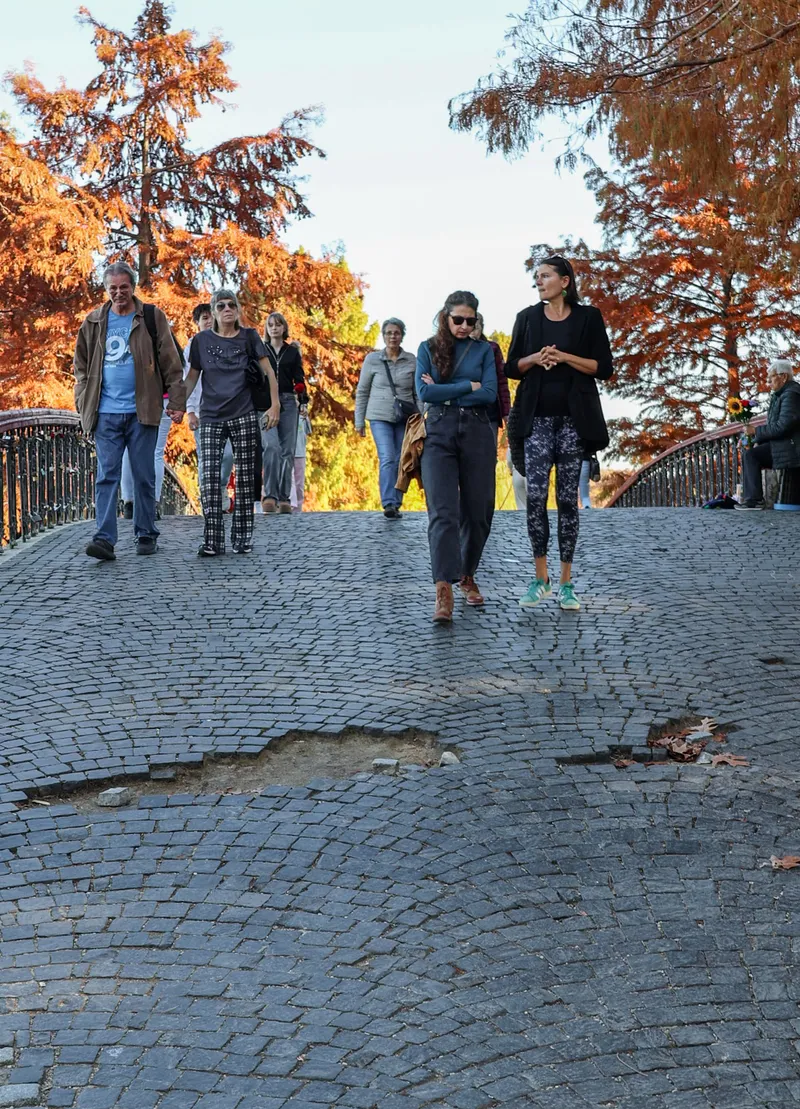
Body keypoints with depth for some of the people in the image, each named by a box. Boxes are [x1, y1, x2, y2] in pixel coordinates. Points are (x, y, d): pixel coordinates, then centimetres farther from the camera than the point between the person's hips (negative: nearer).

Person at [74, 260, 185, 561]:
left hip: (142, 411, -2)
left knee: (144, 477, 5)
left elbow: (171, 364, 0)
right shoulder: (93, 322, 10)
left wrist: (176, 402, -7)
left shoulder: (152, 318, 2)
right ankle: (105, 539, -9)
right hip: (106, 413, 2)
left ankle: (146, 536, 15)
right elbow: (82, 365, 15)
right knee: (106, 476, -4)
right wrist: (83, 402, 5)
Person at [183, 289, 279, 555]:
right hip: (211, 418, 1)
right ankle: (212, 540, -9)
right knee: (209, 478, -9)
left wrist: (275, 405, 0)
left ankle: (243, 537, 9)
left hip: (244, 416, 0)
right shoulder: (202, 340, 9)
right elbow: (192, 377, 13)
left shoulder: (249, 337, 7)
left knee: (244, 478, 1)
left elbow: (268, 372, 7)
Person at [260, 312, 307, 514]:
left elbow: (299, 378, 12)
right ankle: (269, 495, -20)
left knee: (287, 451, 0)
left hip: (288, 403, 2)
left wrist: (304, 401, 0)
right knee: (272, 447, -20)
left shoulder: (293, 352, 14)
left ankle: (284, 498, 4)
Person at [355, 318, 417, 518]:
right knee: (387, 459, -16)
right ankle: (389, 504, -22)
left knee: (400, 461, 2)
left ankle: (396, 505, 11)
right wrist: (359, 421, 6)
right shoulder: (372, 359, 1)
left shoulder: (412, 361, 3)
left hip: (405, 419, 2)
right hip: (380, 417, -2)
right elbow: (362, 391, 7)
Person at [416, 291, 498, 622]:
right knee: (442, 512, -13)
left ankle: (467, 576, 29)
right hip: (439, 434, -2)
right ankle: (443, 592, -21)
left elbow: (490, 394, -4)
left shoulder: (483, 350, 9)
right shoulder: (428, 349, 8)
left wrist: (444, 392, -6)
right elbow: (424, 392, -6)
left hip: (477, 434, 2)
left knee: (477, 512, 7)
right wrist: (468, 387, -6)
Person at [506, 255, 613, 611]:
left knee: (568, 498, 1)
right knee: (535, 496, -7)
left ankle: (566, 583, 7)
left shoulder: (588, 317, 3)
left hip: (573, 419, -1)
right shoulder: (528, 317, 10)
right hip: (537, 419, 2)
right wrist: (535, 358, -10)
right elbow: (512, 367, 10)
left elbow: (604, 368, -1)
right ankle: (541, 579, 4)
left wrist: (565, 357, -13)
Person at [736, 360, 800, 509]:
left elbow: (782, 426, -25)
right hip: (782, 443, 10)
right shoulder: (780, 394, 16)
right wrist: (758, 441, 4)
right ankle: (748, 497, 4)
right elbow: (774, 425, 19)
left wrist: (756, 431, -14)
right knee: (747, 452, 9)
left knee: (751, 455, -18)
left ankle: (754, 500, -16)